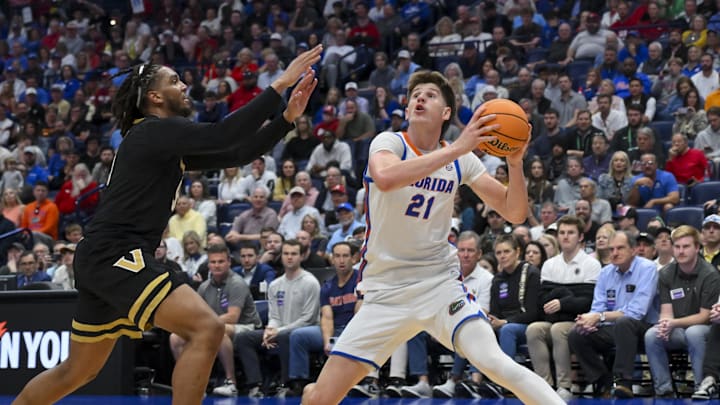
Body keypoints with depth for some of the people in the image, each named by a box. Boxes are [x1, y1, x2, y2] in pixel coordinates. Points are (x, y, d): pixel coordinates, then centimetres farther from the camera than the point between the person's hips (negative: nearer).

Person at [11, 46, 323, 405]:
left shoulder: (169, 143, 20)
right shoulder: (155, 130, -8)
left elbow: (237, 153, 19)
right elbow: (224, 136, -20)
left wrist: (288, 116, 10)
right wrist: (279, 85, -17)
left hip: (103, 260, 11)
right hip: (115, 256, -11)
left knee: (77, 372, 19)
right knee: (207, 328, -20)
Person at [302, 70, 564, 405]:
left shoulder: (461, 161, 3)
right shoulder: (390, 142, -7)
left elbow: (514, 213, 2)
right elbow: (385, 178, -32)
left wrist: (515, 163, -15)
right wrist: (457, 148, -34)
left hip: (440, 284, 1)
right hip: (386, 292, -1)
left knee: (492, 362, -25)